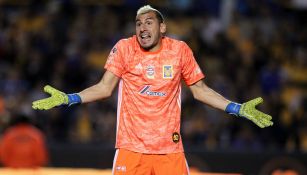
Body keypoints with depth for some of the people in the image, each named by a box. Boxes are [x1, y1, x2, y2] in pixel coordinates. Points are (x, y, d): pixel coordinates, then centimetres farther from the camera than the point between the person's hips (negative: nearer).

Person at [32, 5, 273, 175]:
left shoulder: (180, 50, 2)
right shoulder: (124, 48, 0)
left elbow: (200, 90, 11)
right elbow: (105, 88, 4)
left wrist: (239, 109, 4)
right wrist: (66, 99, -8)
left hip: (170, 147, 1)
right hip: (131, 147, -1)